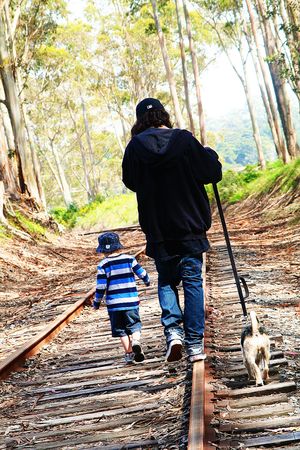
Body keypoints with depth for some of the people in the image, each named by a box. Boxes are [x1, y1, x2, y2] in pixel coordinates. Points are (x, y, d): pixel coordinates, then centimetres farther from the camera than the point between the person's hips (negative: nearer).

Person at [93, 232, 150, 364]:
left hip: (114, 303, -1)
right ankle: (136, 340, -20)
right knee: (134, 325, 9)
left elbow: (101, 286, -6)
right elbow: (142, 273, 6)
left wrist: (96, 302, 6)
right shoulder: (129, 259, 1)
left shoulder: (103, 265, -5)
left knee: (121, 329, 10)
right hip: (131, 301, 1)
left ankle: (129, 353, 7)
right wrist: (147, 281, 29)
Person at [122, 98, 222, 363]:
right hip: (191, 226, -1)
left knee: (166, 281, 18)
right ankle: (195, 345, 6)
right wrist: (209, 154, 16)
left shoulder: (135, 147, -5)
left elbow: (130, 182, 9)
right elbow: (213, 173, -3)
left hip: (158, 230, 1)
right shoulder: (185, 140, -8)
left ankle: (173, 329, -4)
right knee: (192, 282, 8)